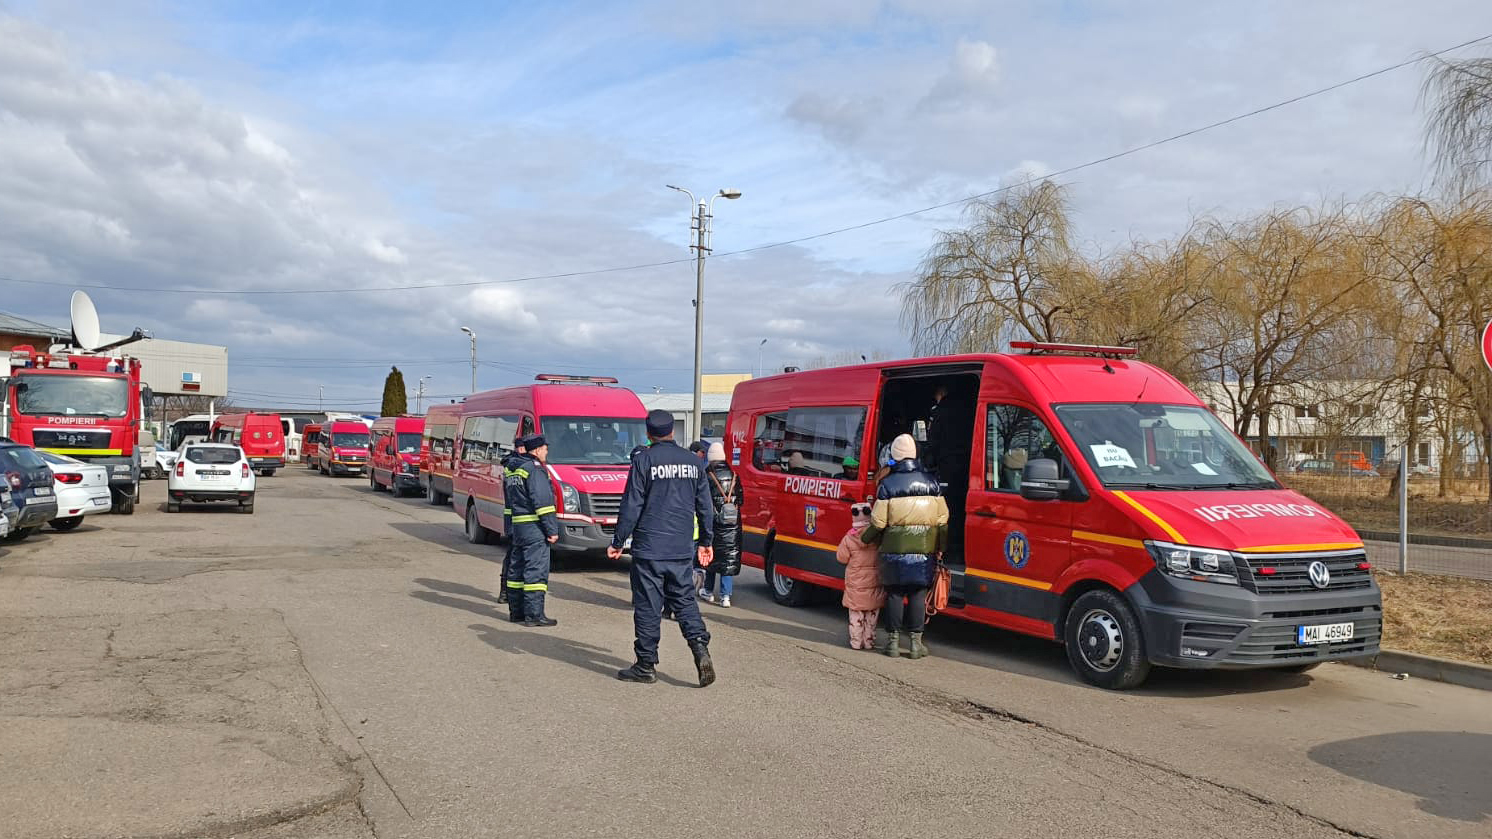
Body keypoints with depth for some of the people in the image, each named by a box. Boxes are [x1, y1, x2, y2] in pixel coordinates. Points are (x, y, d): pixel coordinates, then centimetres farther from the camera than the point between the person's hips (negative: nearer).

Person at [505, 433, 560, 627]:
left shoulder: (513, 471, 18)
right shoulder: (535, 469, -12)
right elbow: (543, 502, -18)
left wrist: (511, 529, 21)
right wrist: (552, 530, -17)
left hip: (517, 526, 9)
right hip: (534, 528, -9)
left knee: (518, 568, 15)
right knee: (536, 570, -7)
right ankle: (534, 614, -8)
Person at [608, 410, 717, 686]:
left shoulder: (643, 461, -7)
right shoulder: (693, 462, 8)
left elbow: (631, 506, -8)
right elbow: (705, 506, 13)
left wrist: (618, 542, 1)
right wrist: (706, 541, 23)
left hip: (649, 548, -4)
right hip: (682, 549, 4)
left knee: (647, 606, 3)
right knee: (684, 600, 13)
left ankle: (646, 665, 9)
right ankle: (700, 647, -6)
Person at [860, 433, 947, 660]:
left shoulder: (887, 484, -5)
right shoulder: (931, 482, 4)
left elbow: (878, 522, -6)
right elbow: (942, 519, 6)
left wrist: (866, 538, 11)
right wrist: (940, 548, 15)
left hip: (894, 548, -1)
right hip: (925, 549, 2)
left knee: (895, 593, 6)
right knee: (918, 594, 7)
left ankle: (893, 640, 10)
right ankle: (916, 640, 9)